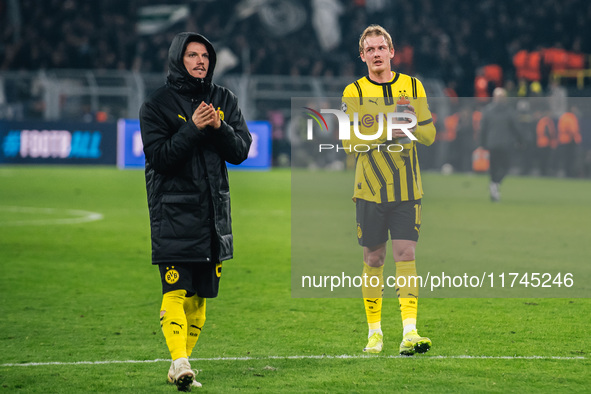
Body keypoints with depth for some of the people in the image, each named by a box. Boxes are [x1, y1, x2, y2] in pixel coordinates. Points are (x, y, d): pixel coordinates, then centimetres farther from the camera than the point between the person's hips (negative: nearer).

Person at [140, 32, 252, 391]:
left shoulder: (224, 100, 10)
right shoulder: (157, 104, -1)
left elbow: (241, 152, 5)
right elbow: (158, 156, -10)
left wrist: (220, 127, -13)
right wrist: (193, 129, -19)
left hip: (214, 210, 5)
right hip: (174, 210, -5)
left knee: (200, 294, 6)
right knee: (176, 290, -16)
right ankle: (179, 362, -24)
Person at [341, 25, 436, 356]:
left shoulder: (412, 87, 6)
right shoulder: (354, 92, 0)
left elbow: (430, 135, 7)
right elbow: (349, 141, -8)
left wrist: (413, 124, -14)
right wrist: (385, 132, -20)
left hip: (407, 189, 0)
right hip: (370, 190, 0)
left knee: (406, 255, -9)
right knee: (373, 259, 5)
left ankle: (410, 332, -15)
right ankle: (375, 331, 17)